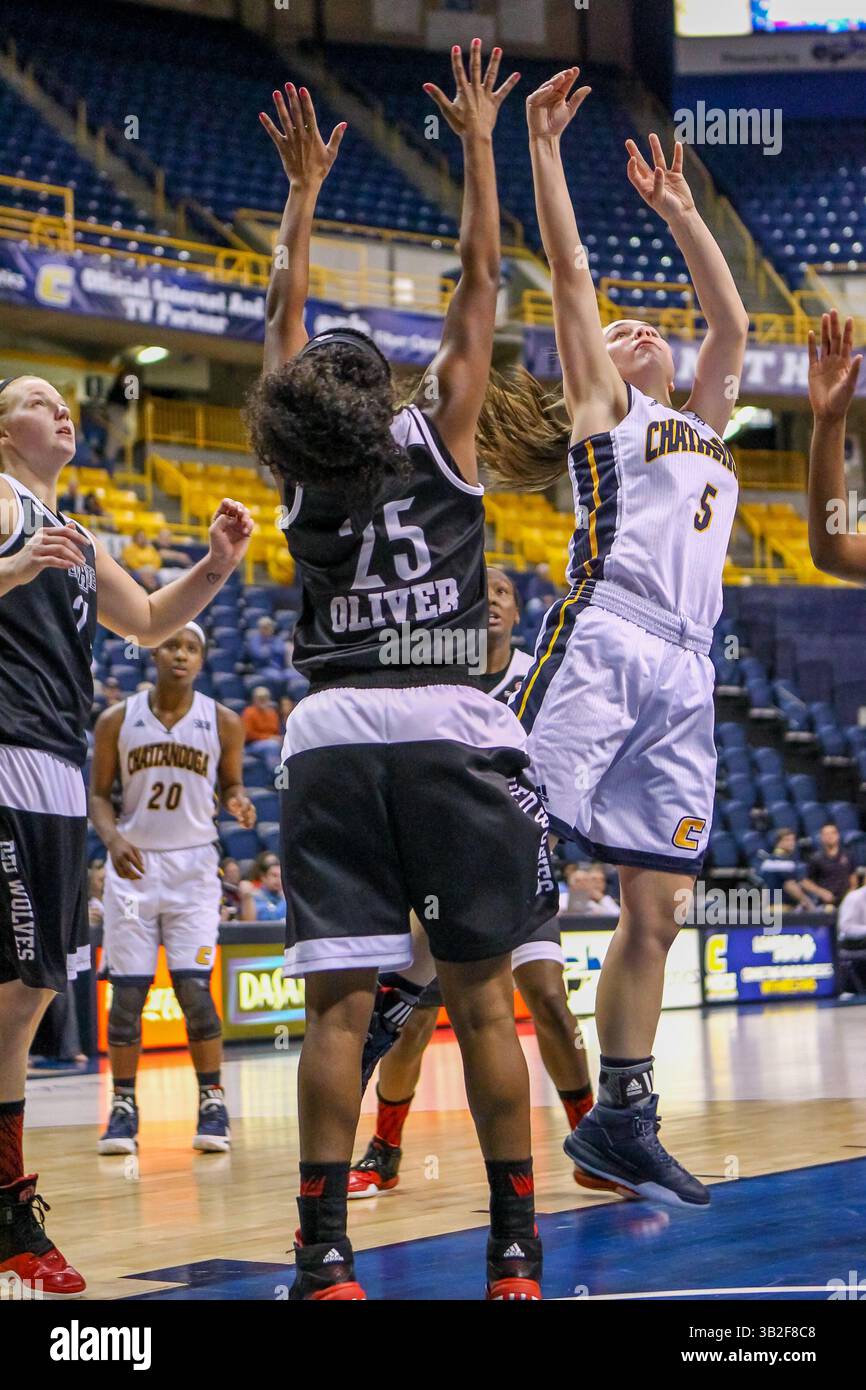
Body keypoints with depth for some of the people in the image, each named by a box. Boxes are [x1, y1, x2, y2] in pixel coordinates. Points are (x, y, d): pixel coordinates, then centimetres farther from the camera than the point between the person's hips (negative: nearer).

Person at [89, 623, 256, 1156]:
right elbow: (100, 795, 5)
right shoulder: (117, 721, 0)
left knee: (194, 986, -8)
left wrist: (238, 803, -13)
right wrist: (113, 838, -15)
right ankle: (124, 1106, 10)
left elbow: (231, 784, 11)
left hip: (193, 865, -1)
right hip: (133, 864, 1)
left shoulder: (223, 722, -1)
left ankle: (213, 1103, 2)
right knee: (127, 989, 0)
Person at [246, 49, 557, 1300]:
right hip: (448, 727, -2)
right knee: (480, 994, 1)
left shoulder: (299, 467, 12)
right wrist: (478, 144, 22)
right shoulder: (441, 436, 7)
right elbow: (478, 284, 14)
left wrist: (305, 187, 33)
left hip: (330, 732, 2)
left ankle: (323, 1253, -7)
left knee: (339, 1000, -2)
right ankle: (514, 1249, 4)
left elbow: (286, 315, 25)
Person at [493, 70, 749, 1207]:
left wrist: (678, 211, 39)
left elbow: (732, 322, 36)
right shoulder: (600, 402, 14)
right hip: (602, 644, -6)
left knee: (655, 909, 4)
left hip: (686, 672, 6)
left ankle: (621, 1125, 8)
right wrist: (543, 145, 9)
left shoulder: (704, 420, 30)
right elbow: (570, 270, 8)